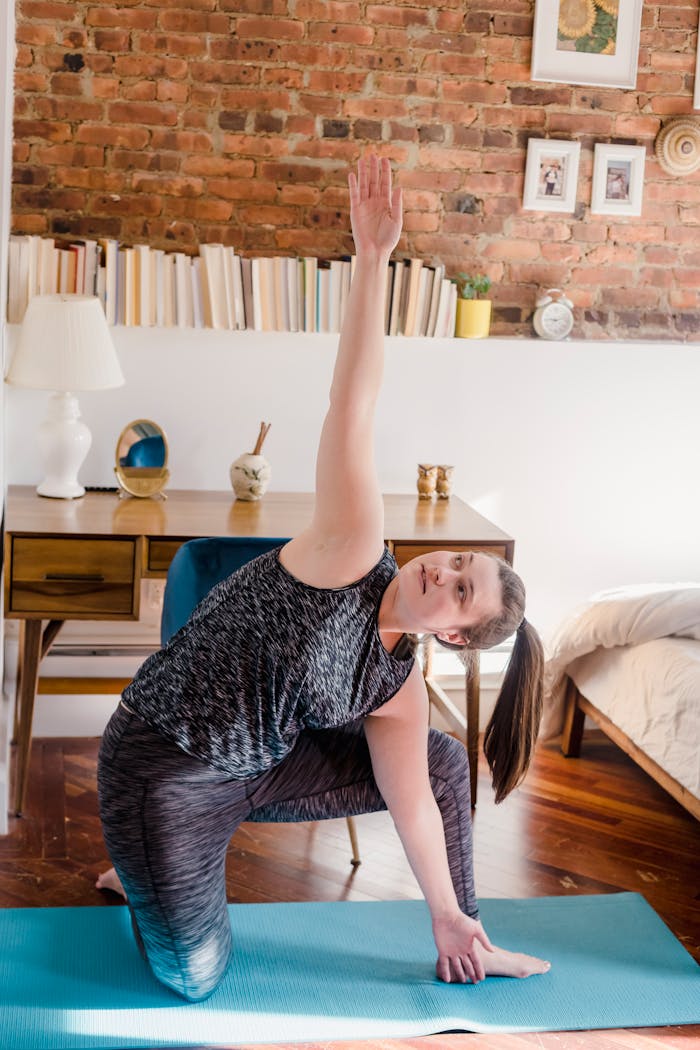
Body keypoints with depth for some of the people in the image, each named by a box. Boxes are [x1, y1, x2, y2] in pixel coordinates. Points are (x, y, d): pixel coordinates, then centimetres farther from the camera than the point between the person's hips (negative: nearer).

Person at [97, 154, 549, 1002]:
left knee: (444, 763, 2)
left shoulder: (398, 689, -2)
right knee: (194, 980, -4)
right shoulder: (353, 552, -19)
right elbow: (352, 409, -26)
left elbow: (415, 803, 8)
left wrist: (448, 914, 12)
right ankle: (142, 872, 28)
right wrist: (372, 258, -29)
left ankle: (461, 956, 20)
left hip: (255, 767, 6)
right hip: (160, 766, -6)